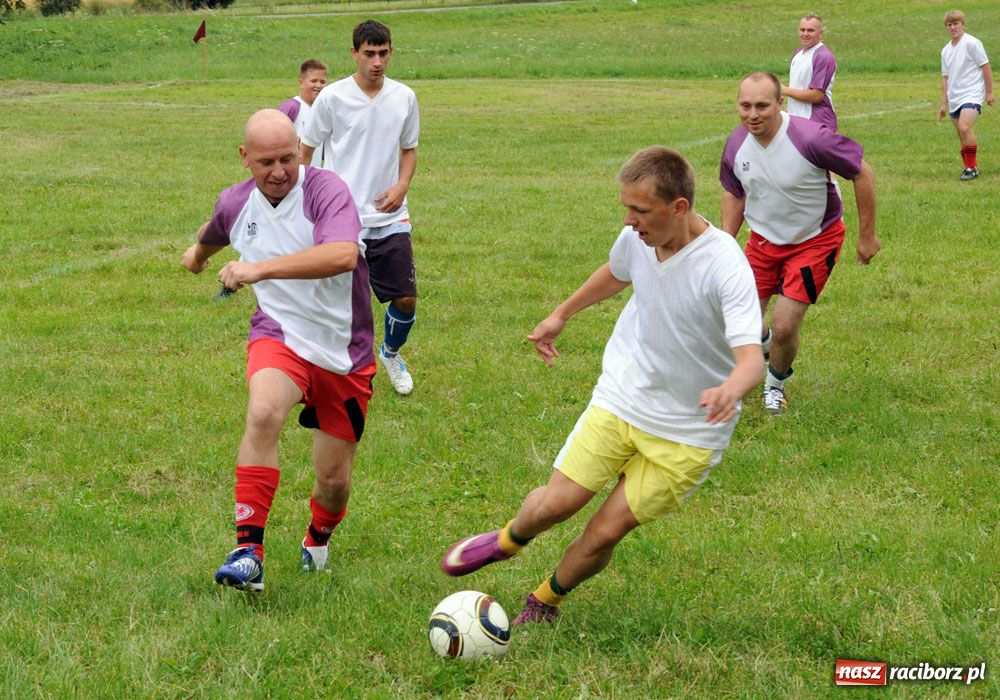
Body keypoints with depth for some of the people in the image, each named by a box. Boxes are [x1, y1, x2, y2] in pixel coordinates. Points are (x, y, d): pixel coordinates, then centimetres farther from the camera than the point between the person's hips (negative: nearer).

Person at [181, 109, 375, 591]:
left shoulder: (326, 190, -19)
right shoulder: (235, 203, -1)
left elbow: (343, 255, -39)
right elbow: (214, 232, 26)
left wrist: (260, 269, -44)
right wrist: (198, 253, 47)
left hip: (344, 353, -2)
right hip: (280, 335, 2)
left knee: (334, 479, 5)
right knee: (264, 412, -33)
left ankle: (318, 539, 42)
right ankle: (249, 552, -32)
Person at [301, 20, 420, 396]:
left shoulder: (404, 97, 3)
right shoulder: (331, 97, -7)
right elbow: (305, 150, 3)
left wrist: (402, 186, -2)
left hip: (390, 218, 3)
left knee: (406, 299, 2)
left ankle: (392, 353, 32)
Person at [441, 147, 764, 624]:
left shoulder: (725, 268, -27)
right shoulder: (637, 238, -8)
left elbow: (751, 356, -37)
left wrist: (730, 389, -59)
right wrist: (561, 314, 28)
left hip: (687, 432, -4)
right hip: (619, 400, 4)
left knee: (606, 532, -3)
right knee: (554, 504, -3)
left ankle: (544, 603, 27)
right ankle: (507, 541, 33)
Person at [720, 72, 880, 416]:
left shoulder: (810, 138, -28)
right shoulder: (736, 144, -11)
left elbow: (862, 173, -16)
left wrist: (867, 235, -10)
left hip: (814, 241, -4)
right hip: (763, 239, 5)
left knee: (783, 327, -11)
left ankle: (776, 384, 23)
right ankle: (763, 342, 44)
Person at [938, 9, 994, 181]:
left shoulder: (971, 43, -7)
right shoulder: (946, 50, 13)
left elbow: (986, 67, -5)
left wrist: (989, 92, -6)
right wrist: (944, 103, 18)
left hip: (972, 94, -7)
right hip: (954, 99, 7)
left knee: (964, 127, -25)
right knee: (962, 136, 7)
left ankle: (971, 167, -17)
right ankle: (971, 167, 18)